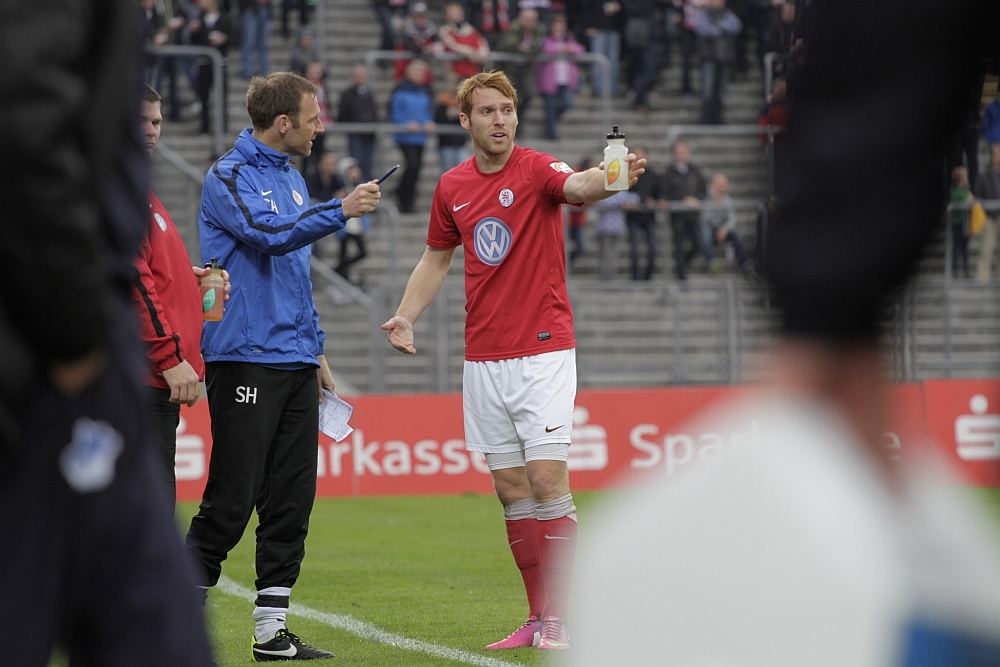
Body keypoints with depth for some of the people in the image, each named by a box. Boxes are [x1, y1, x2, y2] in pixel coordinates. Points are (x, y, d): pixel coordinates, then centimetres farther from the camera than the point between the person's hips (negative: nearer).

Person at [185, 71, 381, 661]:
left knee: (292, 500, 6)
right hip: (244, 361, -8)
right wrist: (341, 211, -27)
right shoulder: (229, 178, -7)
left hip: (295, 365, 8)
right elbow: (270, 233, -24)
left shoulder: (293, 178, 18)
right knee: (232, 499, -9)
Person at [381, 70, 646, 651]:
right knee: (511, 489, 7)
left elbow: (577, 187, -31)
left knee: (547, 479, -12)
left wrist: (612, 177, -53)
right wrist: (405, 316, 7)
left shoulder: (537, 170, -9)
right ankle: (538, 617, 14)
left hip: (543, 350, -5)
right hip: (483, 358, 5)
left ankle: (561, 619, -7)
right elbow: (437, 259, 20)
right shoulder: (451, 187, 8)